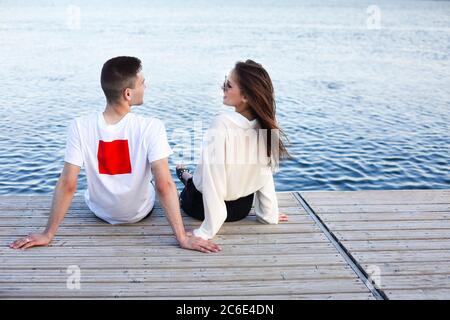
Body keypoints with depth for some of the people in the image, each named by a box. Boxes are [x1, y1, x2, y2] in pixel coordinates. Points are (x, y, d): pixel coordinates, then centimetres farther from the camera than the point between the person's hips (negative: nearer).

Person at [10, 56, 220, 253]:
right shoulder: (151, 128, -29)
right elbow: (165, 186, -32)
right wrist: (183, 237, -26)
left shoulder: (80, 127, -24)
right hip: (140, 213, -1)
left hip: (100, 212, 1)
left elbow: (67, 186, -23)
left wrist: (48, 234, -13)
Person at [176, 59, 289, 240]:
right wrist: (270, 215, 3)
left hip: (202, 205, -5)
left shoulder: (221, 126, -32)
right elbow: (265, 173, -7)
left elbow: (214, 179, -31)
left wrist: (208, 231, -25)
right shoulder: (265, 126, -15)